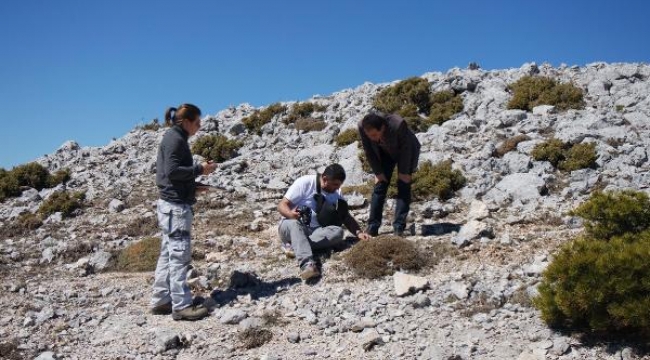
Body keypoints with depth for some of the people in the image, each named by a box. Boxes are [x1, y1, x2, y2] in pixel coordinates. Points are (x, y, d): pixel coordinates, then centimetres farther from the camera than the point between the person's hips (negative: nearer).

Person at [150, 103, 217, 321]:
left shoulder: (174, 138, 18)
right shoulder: (175, 139, -10)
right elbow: (172, 170, -20)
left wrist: (194, 187, 11)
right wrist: (199, 169, -12)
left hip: (172, 203, 10)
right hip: (176, 205, -10)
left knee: (168, 254, 12)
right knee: (179, 255, -8)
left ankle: (160, 301, 18)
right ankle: (181, 306, -6)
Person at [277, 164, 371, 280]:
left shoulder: (336, 192, 4)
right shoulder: (304, 182, -12)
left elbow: (346, 216, 5)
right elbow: (282, 205, -14)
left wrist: (359, 232, -12)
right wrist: (290, 214, -36)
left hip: (315, 231, 4)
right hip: (291, 226, -4)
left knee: (338, 232, -26)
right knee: (294, 224, -39)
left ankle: (294, 246, -33)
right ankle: (307, 264, -56)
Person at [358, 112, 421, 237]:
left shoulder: (398, 125, -41)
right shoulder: (362, 126, -31)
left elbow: (405, 149, -26)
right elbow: (368, 151, -16)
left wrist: (404, 172, -19)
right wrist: (378, 172, -13)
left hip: (406, 152, -3)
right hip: (385, 153, 3)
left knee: (403, 187, -12)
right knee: (379, 187, -4)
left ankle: (398, 229, -11)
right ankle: (372, 228, -1)